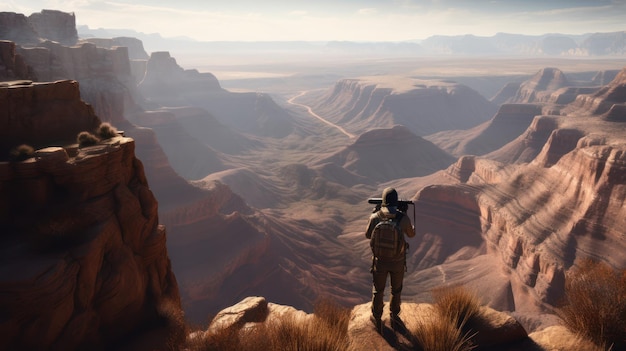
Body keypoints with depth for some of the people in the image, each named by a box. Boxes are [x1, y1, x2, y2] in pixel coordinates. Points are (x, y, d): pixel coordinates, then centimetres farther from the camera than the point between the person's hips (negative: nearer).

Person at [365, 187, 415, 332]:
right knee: (396, 289, 25)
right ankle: (394, 318, 42)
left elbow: (368, 235, 0)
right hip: (398, 261, 0)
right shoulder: (403, 218, -20)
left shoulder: (375, 217, -19)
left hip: (380, 260, 0)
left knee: (378, 290, 22)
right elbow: (411, 234, 2)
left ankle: (377, 320, 38)